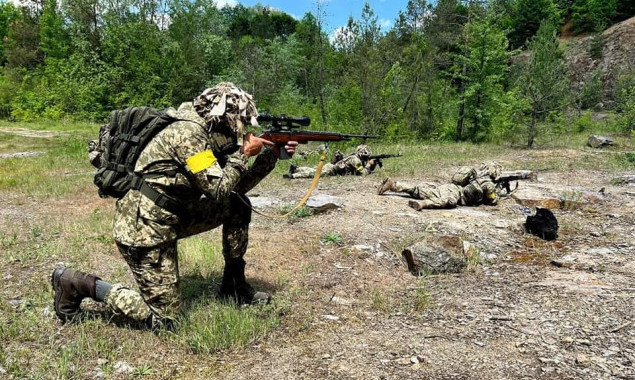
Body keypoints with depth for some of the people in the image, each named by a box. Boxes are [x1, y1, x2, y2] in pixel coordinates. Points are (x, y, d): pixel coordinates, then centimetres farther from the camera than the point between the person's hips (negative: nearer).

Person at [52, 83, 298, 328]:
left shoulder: (205, 135, 8)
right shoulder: (189, 132, -20)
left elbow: (235, 188, 12)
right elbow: (219, 190, -22)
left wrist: (271, 155, 7)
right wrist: (242, 153, -10)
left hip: (171, 217, 9)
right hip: (145, 227, -9)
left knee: (239, 205, 6)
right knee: (164, 318, -2)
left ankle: (234, 284, 16)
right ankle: (78, 283, 7)